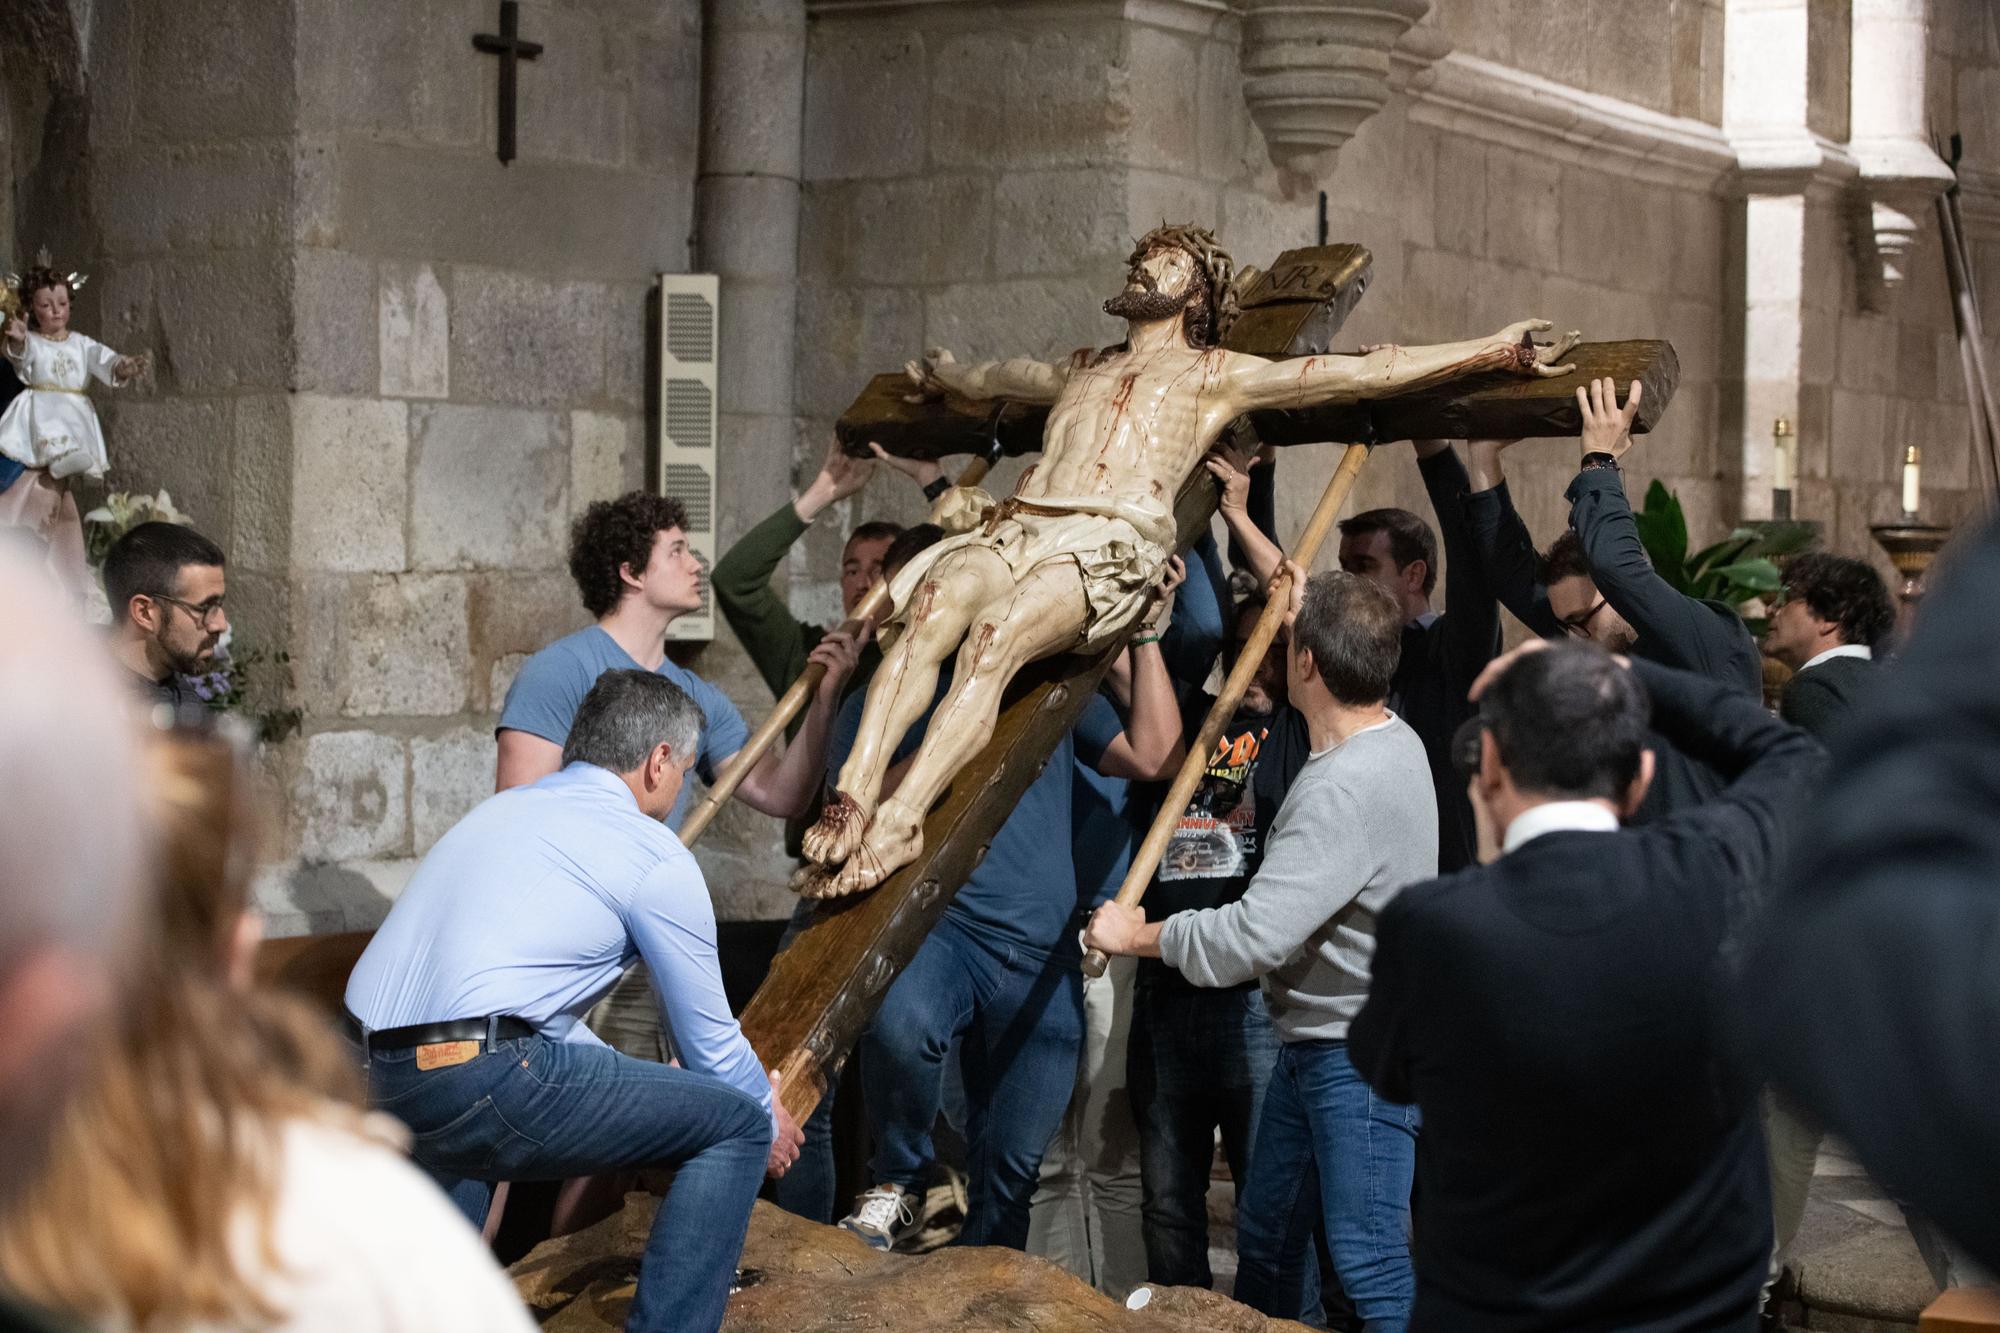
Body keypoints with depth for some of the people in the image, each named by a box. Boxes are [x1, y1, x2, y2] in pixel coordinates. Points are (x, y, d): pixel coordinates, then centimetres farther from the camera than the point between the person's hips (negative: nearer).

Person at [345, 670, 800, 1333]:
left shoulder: (503, 808, 25)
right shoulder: (655, 856, 2)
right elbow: (707, 1037, 10)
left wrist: (622, 1077, 46)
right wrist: (769, 1114, 30)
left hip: (363, 1080, 8)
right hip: (478, 1083, -8)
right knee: (739, 1125, 2)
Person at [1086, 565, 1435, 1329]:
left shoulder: (1346, 789, -28)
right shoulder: (1387, 736, 2)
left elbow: (1250, 937, -28)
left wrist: (1136, 934, -14)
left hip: (1364, 1060, -10)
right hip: (1310, 1042, 10)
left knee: (1369, 1264, -8)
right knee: (1265, 1240, 20)